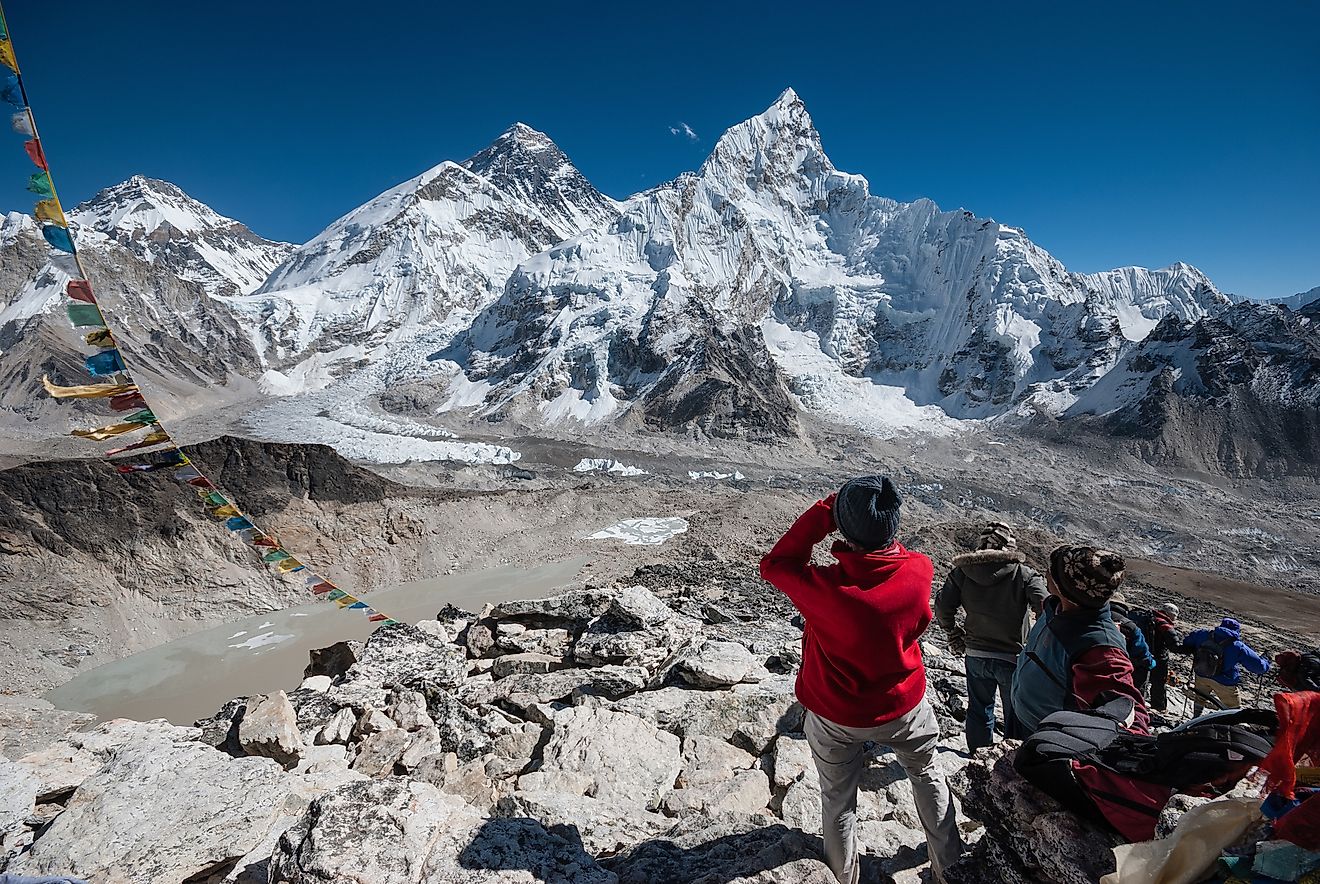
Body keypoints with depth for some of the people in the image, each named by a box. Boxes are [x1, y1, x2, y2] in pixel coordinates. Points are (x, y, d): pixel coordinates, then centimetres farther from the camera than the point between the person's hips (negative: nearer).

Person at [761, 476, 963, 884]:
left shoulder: (823, 588, -37)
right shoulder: (920, 571, -26)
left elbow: (774, 564, -16)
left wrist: (823, 512, -20)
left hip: (835, 716, -2)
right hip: (903, 707, 3)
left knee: (838, 798, 24)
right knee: (927, 775, 33)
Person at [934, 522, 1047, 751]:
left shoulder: (962, 572, -6)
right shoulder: (1024, 575, -13)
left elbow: (942, 607, -5)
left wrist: (954, 634, 11)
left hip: (975, 656, 3)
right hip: (1013, 658, -3)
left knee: (979, 710, 22)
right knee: (1015, 715, 18)